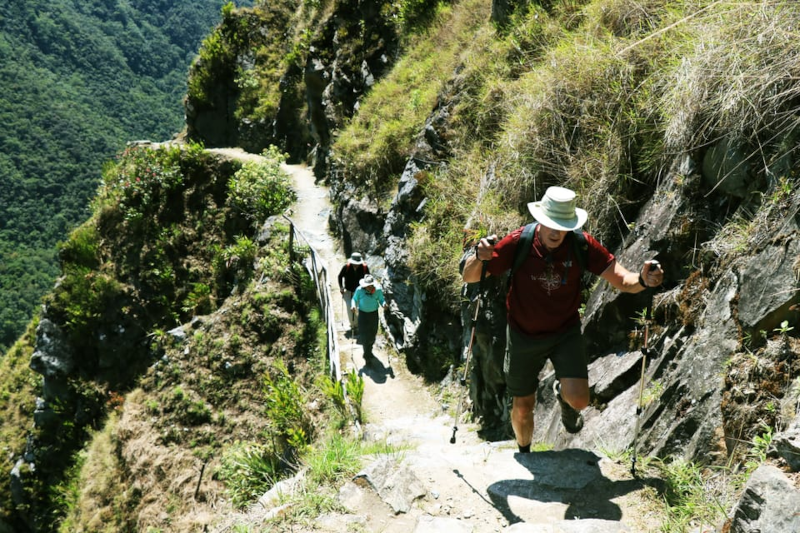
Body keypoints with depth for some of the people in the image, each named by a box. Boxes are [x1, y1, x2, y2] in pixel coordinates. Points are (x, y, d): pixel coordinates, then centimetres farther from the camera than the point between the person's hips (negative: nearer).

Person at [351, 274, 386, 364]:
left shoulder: (378, 290, -15)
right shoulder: (359, 290, -17)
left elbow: (381, 300, -6)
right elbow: (355, 299, -6)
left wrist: (384, 304, -28)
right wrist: (353, 306, -26)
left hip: (374, 313, 2)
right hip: (363, 313, -2)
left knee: (372, 334, 14)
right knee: (364, 334, -8)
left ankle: (368, 351, 40)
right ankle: (367, 354, 7)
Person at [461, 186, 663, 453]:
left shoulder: (582, 244, -17)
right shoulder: (518, 242, -20)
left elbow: (622, 280, -18)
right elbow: (469, 277, -18)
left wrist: (642, 280, -40)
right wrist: (479, 258, -40)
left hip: (566, 333, 1)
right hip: (524, 335, 0)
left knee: (579, 399, -19)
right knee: (522, 408, 12)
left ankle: (563, 393, 22)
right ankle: (524, 455, 45)